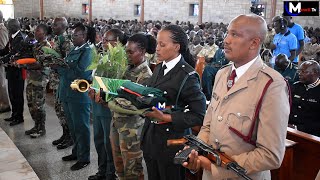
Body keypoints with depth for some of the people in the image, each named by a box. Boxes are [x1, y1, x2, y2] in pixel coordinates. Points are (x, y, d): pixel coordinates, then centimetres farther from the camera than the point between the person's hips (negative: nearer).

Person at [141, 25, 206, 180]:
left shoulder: (187, 76, -17)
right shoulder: (159, 68, 6)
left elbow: (199, 114, -18)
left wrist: (166, 118, -21)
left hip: (170, 143, -7)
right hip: (150, 138, 7)